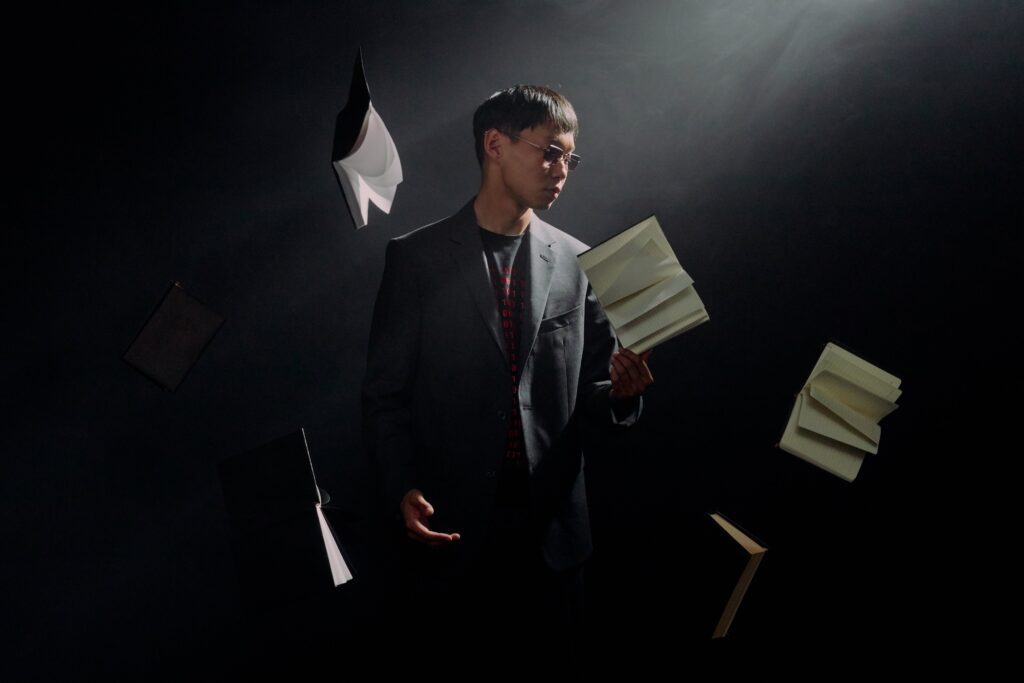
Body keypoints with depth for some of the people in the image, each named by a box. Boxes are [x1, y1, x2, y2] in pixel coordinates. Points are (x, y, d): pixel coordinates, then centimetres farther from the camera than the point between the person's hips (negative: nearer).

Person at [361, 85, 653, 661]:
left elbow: (589, 395, 9)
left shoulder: (578, 262, 4)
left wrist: (620, 393, -13)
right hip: (453, 524, -2)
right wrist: (403, 490, -13)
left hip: (553, 521, 3)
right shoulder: (417, 257, -3)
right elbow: (386, 393, -2)